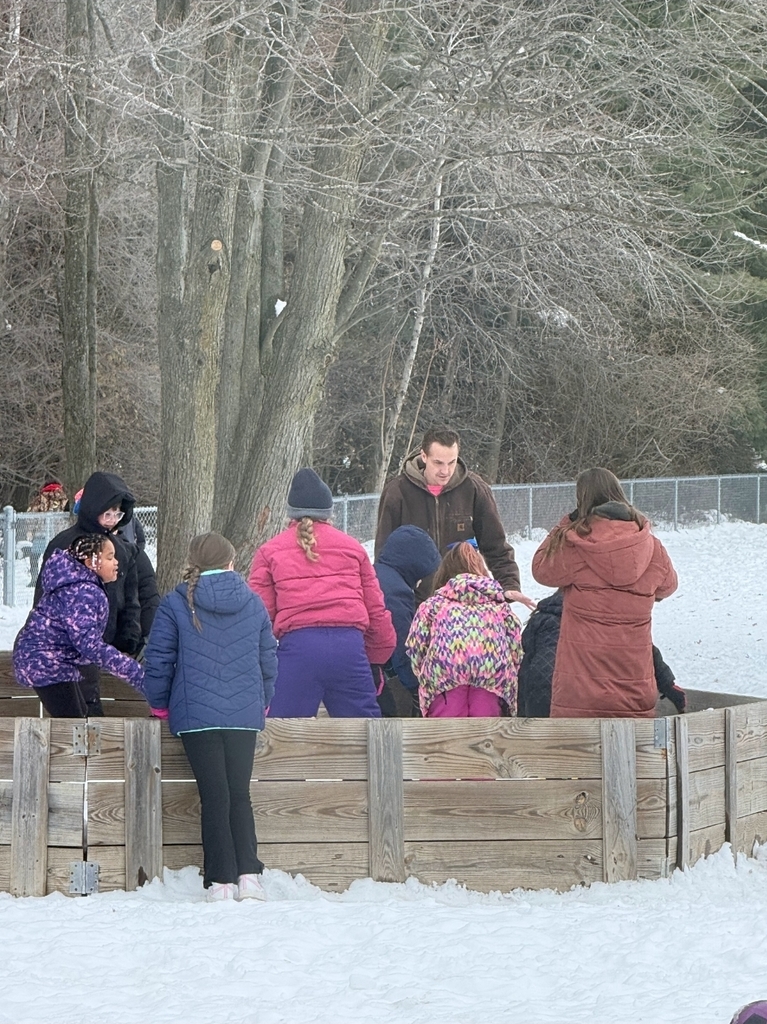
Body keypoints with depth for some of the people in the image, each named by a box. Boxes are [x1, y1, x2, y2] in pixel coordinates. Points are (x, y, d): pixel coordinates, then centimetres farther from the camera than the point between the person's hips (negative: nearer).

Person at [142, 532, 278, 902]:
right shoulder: (254, 604, 6)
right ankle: (248, 875, -1)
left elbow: (158, 659, -1)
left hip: (196, 715, -2)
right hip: (245, 715, 2)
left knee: (215, 797, 0)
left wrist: (160, 704, 14)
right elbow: (268, 660, 13)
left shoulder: (175, 604, -3)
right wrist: (261, 702, 28)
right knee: (240, 794, 10)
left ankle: (221, 881, -3)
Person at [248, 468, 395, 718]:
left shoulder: (269, 552, 13)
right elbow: (375, 608, 18)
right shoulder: (352, 547, 18)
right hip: (349, 645, 2)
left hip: (297, 646, -2)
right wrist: (379, 655, 30)